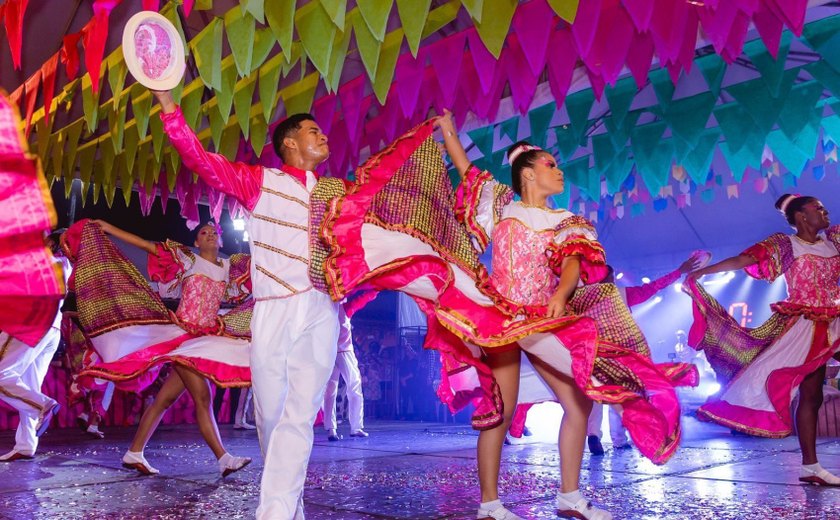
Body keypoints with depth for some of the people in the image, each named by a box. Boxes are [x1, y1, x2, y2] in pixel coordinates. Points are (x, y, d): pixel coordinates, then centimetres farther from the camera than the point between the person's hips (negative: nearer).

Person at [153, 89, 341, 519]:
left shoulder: (339, 191, 21)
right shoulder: (258, 181, 10)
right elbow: (202, 160, 1)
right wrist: (167, 104, -8)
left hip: (321, 313, 2)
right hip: (272, 311, -2)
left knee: (299, 415, -7)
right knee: (270, 412, 4)